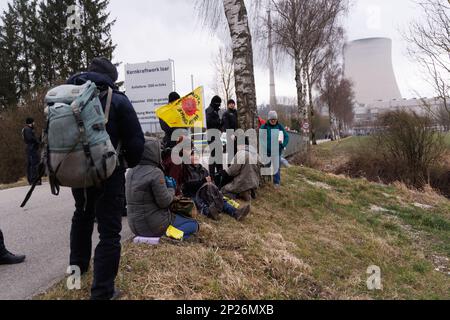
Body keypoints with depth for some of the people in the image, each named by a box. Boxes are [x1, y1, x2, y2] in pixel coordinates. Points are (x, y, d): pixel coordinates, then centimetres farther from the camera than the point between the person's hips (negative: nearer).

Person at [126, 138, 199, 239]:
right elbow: (164, 202, -18)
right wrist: (171, 189, 0)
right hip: (154, 226, -8)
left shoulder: (130, 172, 4)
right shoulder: (155, 173, -20)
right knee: (193, 224, 7)